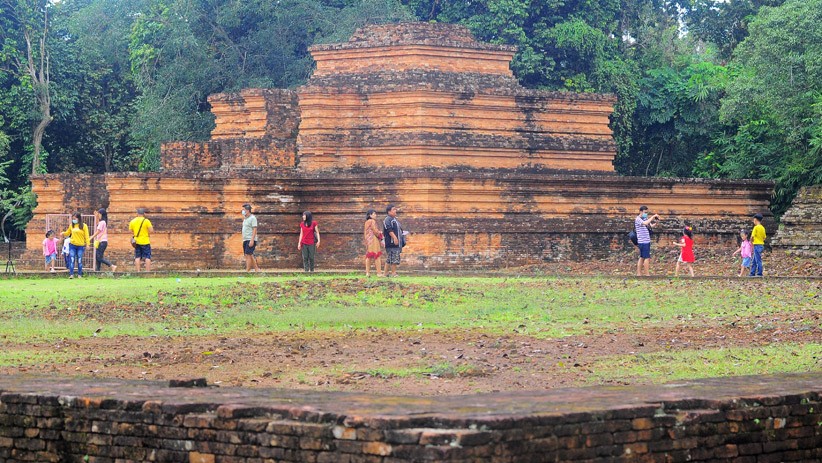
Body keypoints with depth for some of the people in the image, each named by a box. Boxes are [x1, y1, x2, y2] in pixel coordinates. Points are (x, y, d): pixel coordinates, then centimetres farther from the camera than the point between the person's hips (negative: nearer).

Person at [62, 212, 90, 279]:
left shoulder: (84, 226, -2)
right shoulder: (71, 225, 7)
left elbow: (86, 236, -1)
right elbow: (68, 233, 18)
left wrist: (87, 244, -8)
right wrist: (63, 233, -3)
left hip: (80, 246, -2)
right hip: (72, 245, 2)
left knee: (79, 261, 3)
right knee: (72, 260, -6)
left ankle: (79, 275, 11)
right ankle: (71, 274, -7)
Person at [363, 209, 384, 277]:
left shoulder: (367, 222, 17)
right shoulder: (372, 221, -10)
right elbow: (375, 231, -12)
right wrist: (380, 233, 7)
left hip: (368, 240, 9)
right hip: (374, 240, -9)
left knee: (369, 256, 7)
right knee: (377, 256, -9)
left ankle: (367, 272, 4)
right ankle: (379, 272, -12)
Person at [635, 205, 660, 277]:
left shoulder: (645, 218, 14)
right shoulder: (638, 219, -11)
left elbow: (651, 226, 10)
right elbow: (645, 223, -29)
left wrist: (656, 222, -9)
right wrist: (653, 217, -24)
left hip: (647, 241, 9)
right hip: (643, 241, -9)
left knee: (642, 257, 10)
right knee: (647, 258, -8)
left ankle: (639, 273, 13)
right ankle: (647, 274, -7)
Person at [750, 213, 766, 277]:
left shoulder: (756, 227, -12)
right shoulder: (762, 228, 12)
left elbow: (752, 236, -16)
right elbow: (764, 237, 15)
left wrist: (751, 242, 1)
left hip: (757, 245, -8)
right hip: (761, 245, 8)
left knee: (758, 261, -6)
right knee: (754, 261, 14)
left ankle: (759, 274, -6)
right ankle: (752, 273, 16)